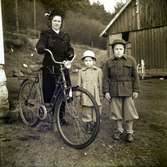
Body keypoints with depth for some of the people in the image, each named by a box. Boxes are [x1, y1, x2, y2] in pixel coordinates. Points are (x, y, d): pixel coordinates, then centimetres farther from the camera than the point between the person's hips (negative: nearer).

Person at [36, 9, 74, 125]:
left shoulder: (65, 36, 17)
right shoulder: (46, 34, 6)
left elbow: (69, 49, 10)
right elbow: (40, 46, -10)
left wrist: (70, 54, -12)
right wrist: (43, 49, -34)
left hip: (62, 68, 3)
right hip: (49, 68, -3)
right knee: (49, 92, -4)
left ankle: (61, 116, 14)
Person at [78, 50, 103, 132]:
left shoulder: (98, 70, 2)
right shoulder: (81, 71, 6)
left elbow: (100, 83, 4)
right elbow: (79, 84, 9)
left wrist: (101, 94, 4)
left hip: (95, 94, -1)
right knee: (87, 110, 7)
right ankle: (89, 125, 21)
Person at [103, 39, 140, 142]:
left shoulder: (131, 60, 1)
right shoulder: (109, 62, 4)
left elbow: (135, 76, 2)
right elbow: (106, 78, 3)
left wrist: (136, 90, -1)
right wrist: (106, 91, -3)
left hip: (128, 90, -1)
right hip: (114, 91, 1)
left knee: (129, 111, 4)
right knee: (117, 111, 10)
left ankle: (129, 132, 21)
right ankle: (119, 130, 27)